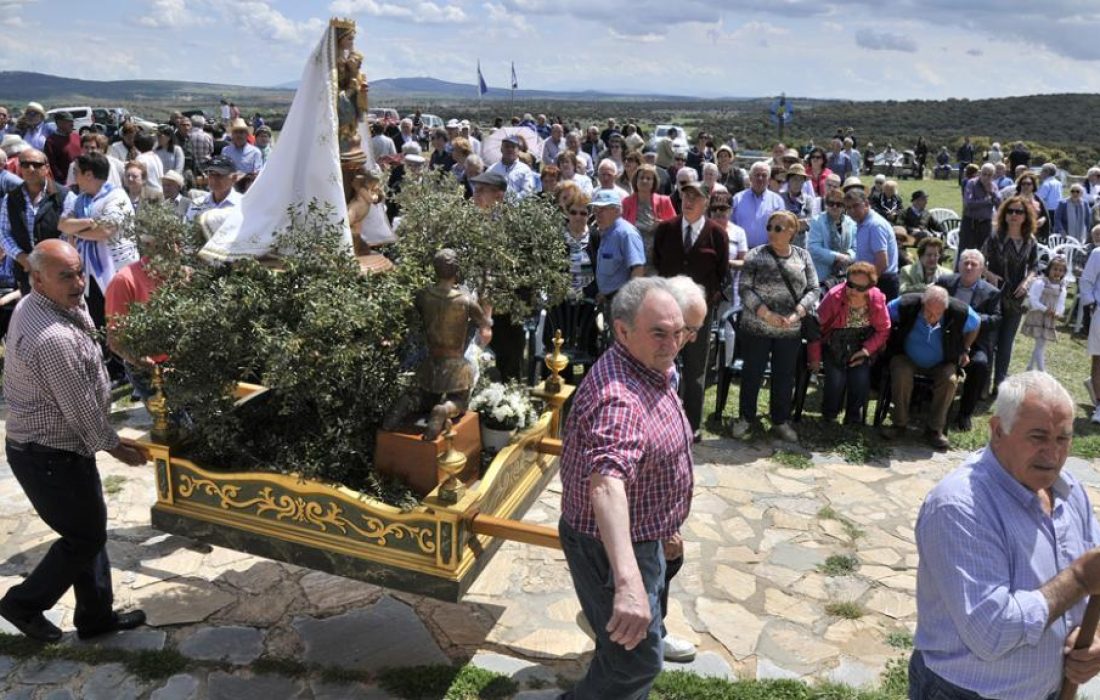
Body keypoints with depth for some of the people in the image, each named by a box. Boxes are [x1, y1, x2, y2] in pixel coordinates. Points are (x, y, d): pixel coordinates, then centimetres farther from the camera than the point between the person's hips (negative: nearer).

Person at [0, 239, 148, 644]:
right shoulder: (54, 339, -31)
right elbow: (81, 409, -22)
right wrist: (116, 448, -9)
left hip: (44, 445, 10)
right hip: (51, 456, -10)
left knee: (89, 530, 19)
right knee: (86, 538, 9)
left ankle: (96, 616, 33)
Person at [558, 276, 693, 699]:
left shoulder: (653, 372, 2)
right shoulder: (618, 398, -34)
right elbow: (607, 484, -50)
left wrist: (666, 528, 22)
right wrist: (628, 581, -62)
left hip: (642, 536, 10)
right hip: (611, 548, -10)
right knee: (637, 661, 5)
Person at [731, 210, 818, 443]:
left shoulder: (803, 256, 3)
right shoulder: (756, 255, -4)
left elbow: (813, 289, 2)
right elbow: (745, 289, -10)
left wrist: (796, 314, -14)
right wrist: (767, 314, -19)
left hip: (791, 331, 2)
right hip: (756, 328, -2)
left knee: (785, 377, 11)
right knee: (752, 373, 9)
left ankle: (780, 421, 26)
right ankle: (746, 417, 26)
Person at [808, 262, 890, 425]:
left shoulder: (877, 299, -15)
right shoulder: (834, 296, -22)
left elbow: (883, 330, 0)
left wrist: (867, 350, -13)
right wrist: (814, 357, -7)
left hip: (860, 347, 2)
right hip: (834, 347, -2)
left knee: (861, 382, -18)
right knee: (836, 381, -20)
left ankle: (853, 418, 11)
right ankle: (828, 416, 11)